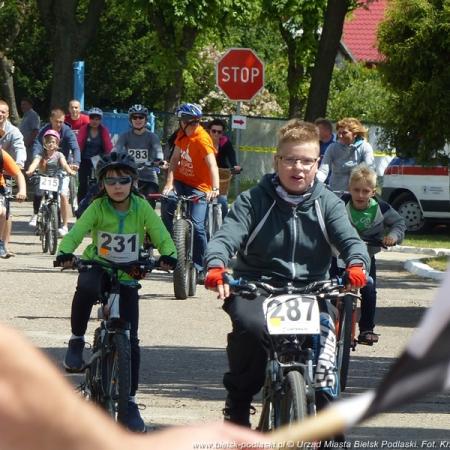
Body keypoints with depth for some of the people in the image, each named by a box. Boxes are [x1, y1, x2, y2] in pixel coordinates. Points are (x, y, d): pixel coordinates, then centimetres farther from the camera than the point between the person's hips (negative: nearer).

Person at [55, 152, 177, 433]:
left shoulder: (142, 208, -6)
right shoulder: (98, 208, -9)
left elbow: (161, 236, -10)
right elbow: (76, 232, -19)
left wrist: (168, 255, -31)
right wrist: (65, 253, -39)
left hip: (127, 276, 2)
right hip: (98, 267, -2)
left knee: (130, 340, -2)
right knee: (87, 286, -40)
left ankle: (130, 401, 10)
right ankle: (77, 340, -17)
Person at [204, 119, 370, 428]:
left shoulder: (327, 203, 7)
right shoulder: (254, 200, 1)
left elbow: (349, 239, -8)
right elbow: (227, 236, -11)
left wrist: (356, 264, -33)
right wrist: (216, 266, -35)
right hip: (256, 289, -2)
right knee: (252, 327, -35)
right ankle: (237, 408, -11)